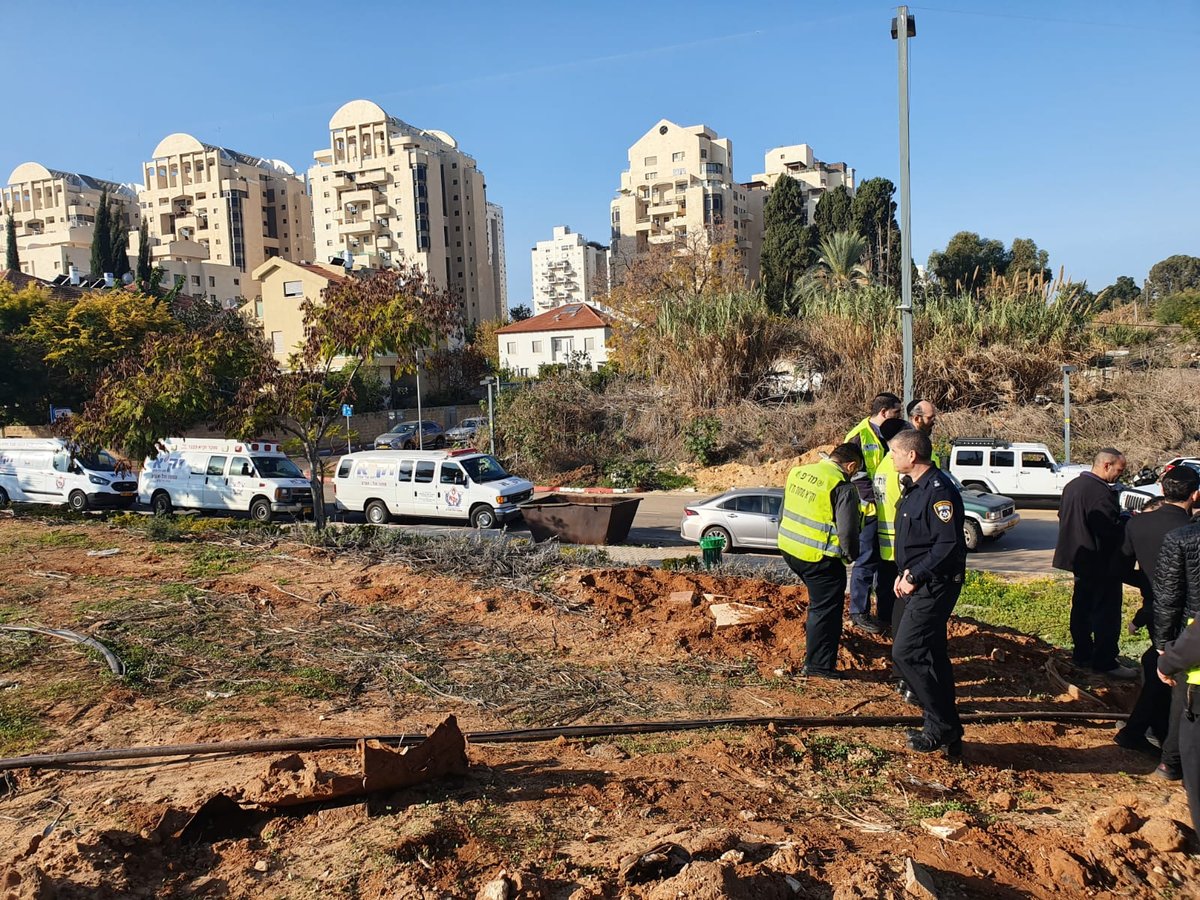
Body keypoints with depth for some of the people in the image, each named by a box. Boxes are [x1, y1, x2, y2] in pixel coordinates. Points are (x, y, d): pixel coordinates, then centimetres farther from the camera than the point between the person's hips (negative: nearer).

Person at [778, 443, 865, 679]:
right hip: (818, 558, -8)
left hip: (788, 548, 8)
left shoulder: (798, 472, 6)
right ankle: (818, 664, 12)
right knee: (826, 609, 6)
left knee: (819, 600, 29)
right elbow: (847, 531, -16)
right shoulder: (842, 487, -16)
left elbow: (783, 512, 15)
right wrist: (851, 555, 2)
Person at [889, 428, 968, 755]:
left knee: (905, 652, -11)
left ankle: (942, 727, 1)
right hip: (922, 585, 10)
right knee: (931, 655, 15)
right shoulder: (915, 487, 12)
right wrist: (907, 573, 7)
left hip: (935, 586, -10)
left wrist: (915, 576, -21)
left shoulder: (939, 490, -20)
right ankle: (948, 733, 26)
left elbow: (949, 544, -25)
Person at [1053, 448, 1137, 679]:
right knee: (1107, 613, -1)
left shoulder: (1072, 485, 7)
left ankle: (1082, 654, 27)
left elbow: (1063, 517, 17)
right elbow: (1112, 529, -27)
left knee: (1082, 607, 17)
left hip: (1079, 559, 10)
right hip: (1101, 563, -10)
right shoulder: (1101, 492, -24)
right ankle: (1104, 662, 5)